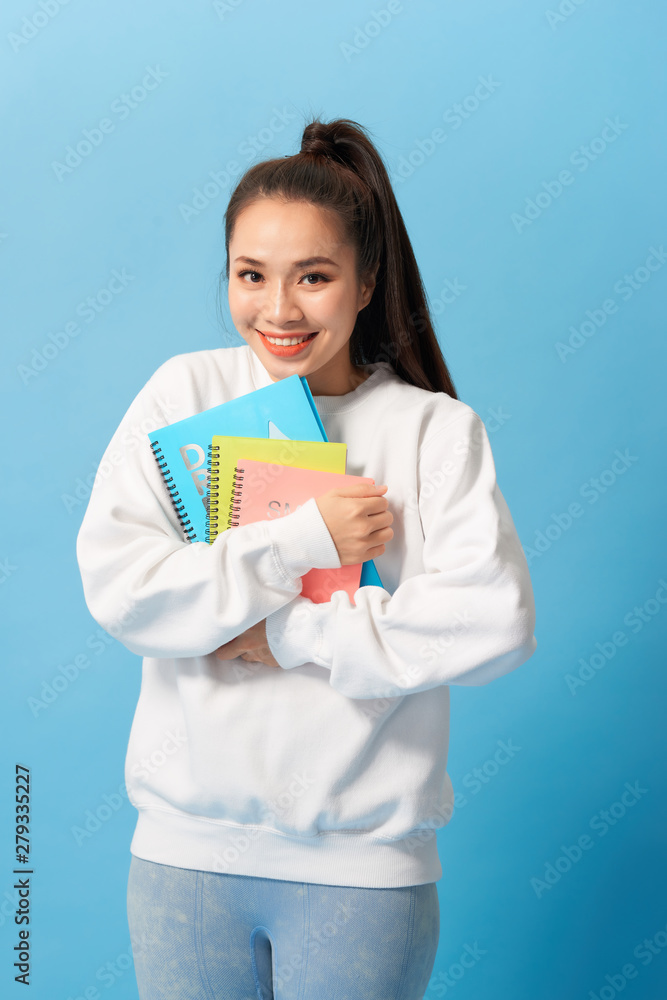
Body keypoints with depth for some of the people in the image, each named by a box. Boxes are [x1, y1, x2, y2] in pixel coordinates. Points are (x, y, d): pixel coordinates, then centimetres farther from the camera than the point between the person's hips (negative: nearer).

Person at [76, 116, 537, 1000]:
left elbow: (494, 622, -17)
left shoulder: (436, 428, -5)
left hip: (364, 859, -1)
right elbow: (115, 586, -10)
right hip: (187, 844, 2)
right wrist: (305, 540, -15)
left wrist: (285, 636, -15)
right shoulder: (186, 392, -1)